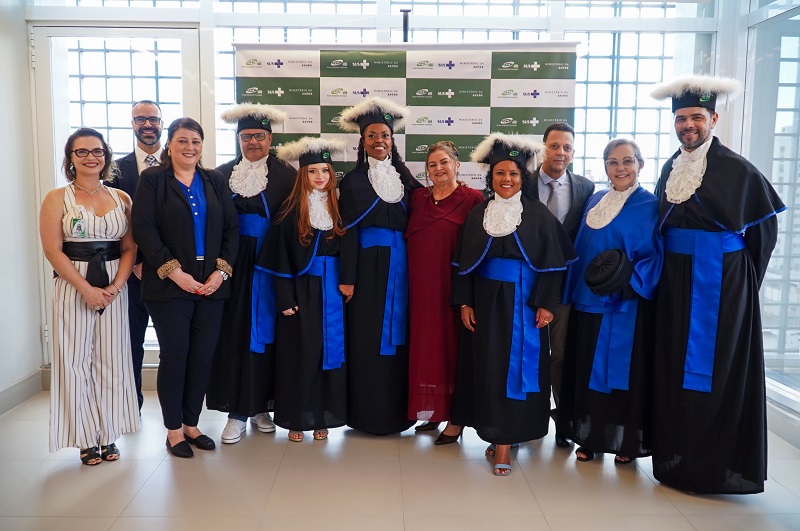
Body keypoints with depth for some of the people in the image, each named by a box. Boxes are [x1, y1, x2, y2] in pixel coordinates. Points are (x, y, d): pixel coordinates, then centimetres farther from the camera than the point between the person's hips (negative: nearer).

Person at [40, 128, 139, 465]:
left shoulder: (121, 198, 8)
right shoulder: (57, 198, 1)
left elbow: (130, 247, 4)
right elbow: (52, 250, -7)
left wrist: (116, 286, -10)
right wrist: (86, 288, -14)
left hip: (114, 289, 2)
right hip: (72, 288, -2)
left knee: (111, 360, 7)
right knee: (77, 361, 3)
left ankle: (108, 435, 19)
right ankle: (86, 439, 15)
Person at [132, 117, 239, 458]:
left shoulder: (215, 182, 11)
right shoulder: (152, 180, 1)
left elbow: (231, 228, 7)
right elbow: (143, 229, -8)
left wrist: (222, 270, -5)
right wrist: (173, 271, -14)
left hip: (211, 285, 4)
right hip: (169, 286, -3)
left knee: (203, 356, 7)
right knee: (174, 356, 3)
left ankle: (191, 424, 22)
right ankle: (174, 430, 17)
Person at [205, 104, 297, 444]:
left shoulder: (286, 175, 3)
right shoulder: (223, 174, 8)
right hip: (235, 264, 1)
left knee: (266, 332, 5)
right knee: (235, 333, 1)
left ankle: (261, 405, 19)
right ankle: (237, 411, 9)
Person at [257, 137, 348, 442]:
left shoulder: (337, 208, 7)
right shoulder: (291, 211, -3)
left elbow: (345, 253, 11)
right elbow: (280, 258, -6)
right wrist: (285, 299, -11)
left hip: (331, 293, 3)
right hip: (301, 291, -3)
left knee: (329, 351, 6)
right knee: (300, 353, 2)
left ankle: (323, 417, 18)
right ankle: (296, 419, 15)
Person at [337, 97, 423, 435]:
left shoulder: (404, 177, 11)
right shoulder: (353, 181, 0)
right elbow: (348, 232, -5)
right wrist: (347, 278, -10)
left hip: (400, 266, 4)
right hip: (369, 267, -3)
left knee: (398, 336, 7)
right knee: (368, 339, 0)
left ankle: (396, 411, 18)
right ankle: (368, 414, 11)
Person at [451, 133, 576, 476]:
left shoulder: (538, 214, -2)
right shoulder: (478, 214, 5)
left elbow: (552, 262, -3)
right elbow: (465, 261, 6)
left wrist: (546, 304, -9)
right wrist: (465, 302, 0)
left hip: (522, 302, -3)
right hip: (486, 301, 3)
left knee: (516, 367, -1)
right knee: (487, 366, 7)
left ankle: (505, 442, 6)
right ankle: (497, 433, 22)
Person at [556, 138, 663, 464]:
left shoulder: (650, 206, -4)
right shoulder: (595, 202, 11)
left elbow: (656, 256, -8)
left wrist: (630, 278, -23)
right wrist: (573, 293, 9)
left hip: (627, 305, -5)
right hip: (589, 302, 5)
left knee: (623, 371, 2)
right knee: (587, 370, 9)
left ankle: (627, 443, 17)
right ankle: (590, 437, 23)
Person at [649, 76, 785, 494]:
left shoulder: (737, 169, -8)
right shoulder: (669, 169, 8)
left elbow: (765, 225, 1)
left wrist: (743, 274, 4)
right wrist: (666, 267, 10)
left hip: (722, 285, -5)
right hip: (676, 282, 6)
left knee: (717, 369, 0)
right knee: (675, 364, 9)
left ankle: (715, 464, 14)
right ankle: (677, 455, 24)